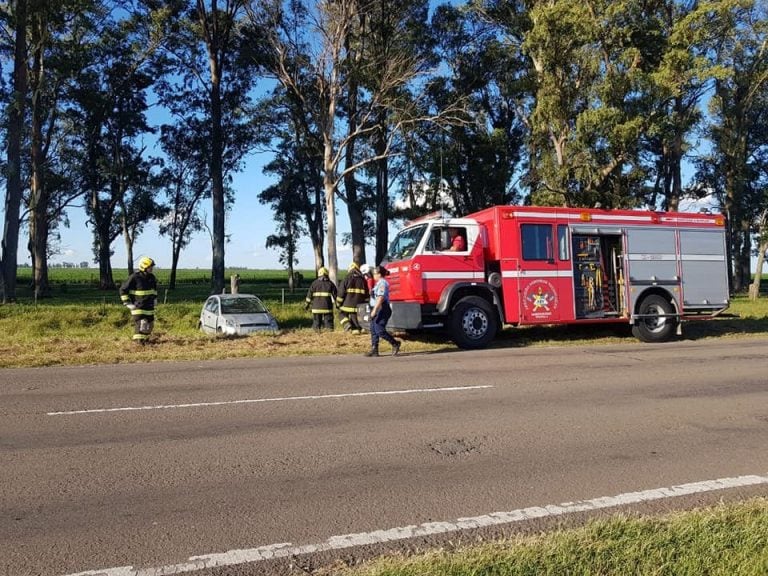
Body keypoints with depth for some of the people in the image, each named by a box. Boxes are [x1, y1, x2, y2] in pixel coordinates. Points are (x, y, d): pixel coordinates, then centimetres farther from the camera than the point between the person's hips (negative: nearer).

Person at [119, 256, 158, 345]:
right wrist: (127, 303, -10)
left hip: (150, 307, 7)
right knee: (140, 325, -13)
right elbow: (123, 289, -8)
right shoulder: (134, 278, -14)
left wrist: (154, 299, 22)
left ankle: (146, 339, 26)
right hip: (138, 307, -7)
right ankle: (139, 341, -5)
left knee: (150, 325, 10)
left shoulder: (152, 277, 7)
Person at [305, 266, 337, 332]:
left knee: (316, 322, 8)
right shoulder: (330, 284, 3)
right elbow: (335, 295, 3)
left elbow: (309, 294, 4)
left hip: (317, 307, 1)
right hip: (327, 307, -1)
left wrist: (307, 304, 12)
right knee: (329, 322, 3)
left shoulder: (314, 283, 3)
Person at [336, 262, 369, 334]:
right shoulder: (362, 280, 8)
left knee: (342, 314, 13)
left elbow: (341, 293, -6)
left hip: (347, 304, -3)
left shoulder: (346, 280, -5)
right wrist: (365, 303, 23)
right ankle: (356, 329, 5)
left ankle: (347, 325, -7)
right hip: (358, 305, 3)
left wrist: (338, 303, 4)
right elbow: (366, 293, 13)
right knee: (355, 317, 11)